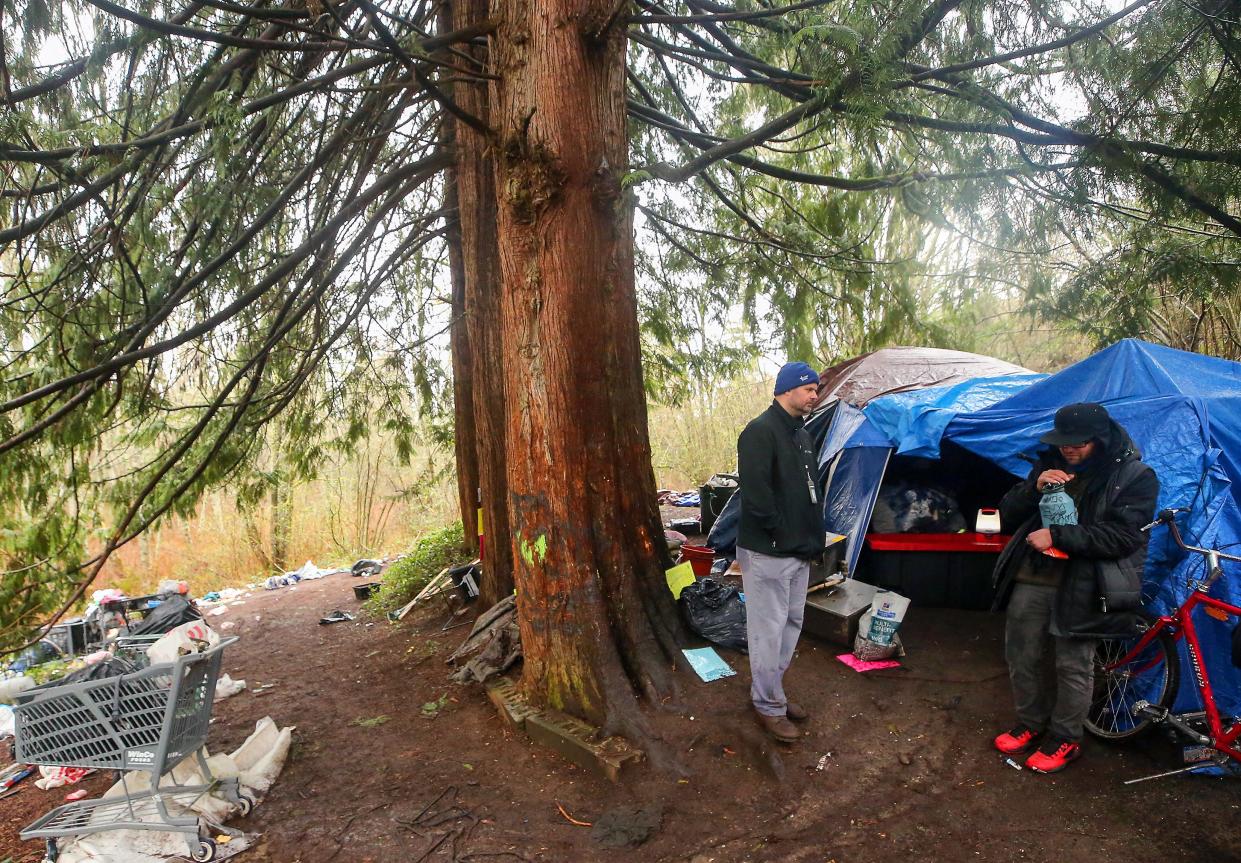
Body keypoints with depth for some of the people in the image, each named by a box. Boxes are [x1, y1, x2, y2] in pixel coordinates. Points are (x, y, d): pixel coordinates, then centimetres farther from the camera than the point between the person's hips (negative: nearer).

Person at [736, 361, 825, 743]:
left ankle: (771, 690, 32)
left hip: (798, 551, 10)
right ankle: (769, 706, 15)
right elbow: (756, 494, -25)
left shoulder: (801, 433, 13)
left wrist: (811, 534, 12)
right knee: (769, 629, 1)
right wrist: (779, 531, -14)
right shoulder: (760, 432, -17)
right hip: (767, 553, -10)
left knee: (791, 623, 18)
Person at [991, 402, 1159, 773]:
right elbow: (1008, 515, 8)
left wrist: (1057, 536, -21)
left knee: (1073, 667, 6)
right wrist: (1035, 488, -11)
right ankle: (1031, 724, 35)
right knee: (1021, 657, 14)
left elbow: (1123, 536, -16)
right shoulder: (1051, 464, 8)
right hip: (1031, 579, 5)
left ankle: (1065, 739, 27)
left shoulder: (1135, 477, -6)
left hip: (1082, 587, -5)